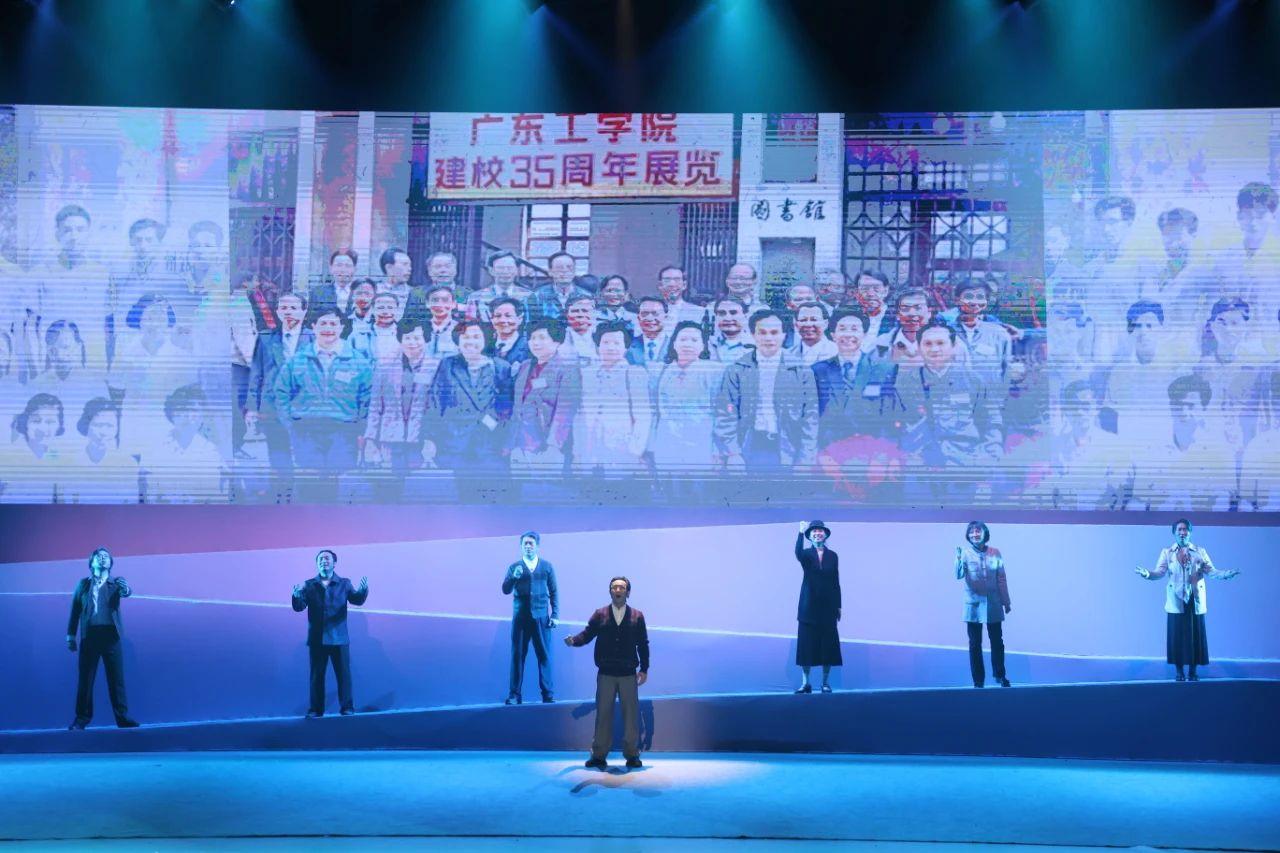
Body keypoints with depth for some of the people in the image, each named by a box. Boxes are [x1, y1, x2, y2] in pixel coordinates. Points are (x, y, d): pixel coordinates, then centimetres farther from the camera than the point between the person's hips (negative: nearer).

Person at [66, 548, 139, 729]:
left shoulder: (116, 583, 8)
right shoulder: (83, 584, 11)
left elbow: (127, 592, -13)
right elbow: (75, 610, 10)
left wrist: (126, 589, -38)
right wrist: (71, 635, 4)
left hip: (110, 635, 0)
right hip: (90, 636, 0)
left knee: (116, 679, -1)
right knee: (85, 679, 1)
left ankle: (122, 717, 1)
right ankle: (82, 718, 7)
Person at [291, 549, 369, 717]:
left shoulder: (344, 584, 5)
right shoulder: (309, 585, 5)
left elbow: (357, 600, -6)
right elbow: (299, 607, -1)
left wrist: (363, 590, -28)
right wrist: (296, 596, -24)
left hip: (339, 638, -1)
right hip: (316, 639, 1)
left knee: (343, 673, 1)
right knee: (317, 674, 6)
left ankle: (347, 707, 8)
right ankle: (315, 709, 12)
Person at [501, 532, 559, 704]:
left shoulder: (547, 566, 9)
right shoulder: (514, 567, 8)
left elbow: (554, 592, 8)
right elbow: (506, 590, -1)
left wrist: (555, 615, 0)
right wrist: (514, 577, -20)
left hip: (541, 617, 0)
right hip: (520, 617, 0)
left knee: (544, 655, -1)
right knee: (517, 655, 0)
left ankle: (548, 693, 4)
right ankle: (515, 695, 3)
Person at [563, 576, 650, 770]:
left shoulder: (637, 616, 4)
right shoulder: (600, 615, 4)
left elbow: (643, 644, 5)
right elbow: (587, 634, -1)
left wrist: (644, 669, 0)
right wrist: (573, 640, -22)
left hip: (629, 674, 0)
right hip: (606, 674, 0)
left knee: (631, 714, 2)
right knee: (603, 714, 3)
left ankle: (632, 755, 11)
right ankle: (598, 755, 9)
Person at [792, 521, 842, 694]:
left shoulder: (833, 556, 8)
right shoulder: (806, 554, 2)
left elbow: (836, 582, 8)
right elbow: (798, 553, -24)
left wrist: (838, 606, 6)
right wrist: (801, 533, -33)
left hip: (828, 606, 2)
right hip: (809, 606, -1)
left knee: (827, 644, 1)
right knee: (806, 644, -2)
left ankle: (826, 682, 8)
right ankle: (805, 683, 2)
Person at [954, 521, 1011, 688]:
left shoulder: (995, 553, -1)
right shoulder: (965, 553, -5)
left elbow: (1001, 579, 4)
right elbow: (959, 575, -17)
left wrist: (1006, 602, 7)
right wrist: (959, 558, -33)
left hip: (993, 604, 1)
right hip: (973, 604, -1)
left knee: (997, 641, 7)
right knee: (975, 644, 5)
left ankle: (1000, 675, 23)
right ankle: (978, 680, 14)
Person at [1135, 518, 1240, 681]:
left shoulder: (1200, 552, 8)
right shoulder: (1167, 552, 6)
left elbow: (1211, 571, 1)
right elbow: (1160, 572, -6)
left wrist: (1226, 574, -17)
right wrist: (1148, 574, -27)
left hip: (1196, 601, 1)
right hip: (1176, 601, -1)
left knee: (1195, 635, 2)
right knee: (1176, 635, -1)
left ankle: (1193, 671, 12)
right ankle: (1179, 671, 9)